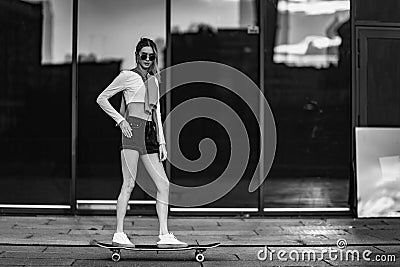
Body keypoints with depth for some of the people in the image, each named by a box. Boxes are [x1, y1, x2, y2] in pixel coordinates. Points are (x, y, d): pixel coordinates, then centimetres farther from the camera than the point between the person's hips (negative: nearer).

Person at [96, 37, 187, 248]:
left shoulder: (153, 79, 21)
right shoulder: (127, 76, 3)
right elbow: (101, 99, 2)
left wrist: (161, 141, 16)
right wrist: (120, 120, -6)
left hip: (150, 134, 7)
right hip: (133, 129, -7)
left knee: (164, 185, 1)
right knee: (129, 183, -8)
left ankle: (164, 235, 3)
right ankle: (119, 234, -1)